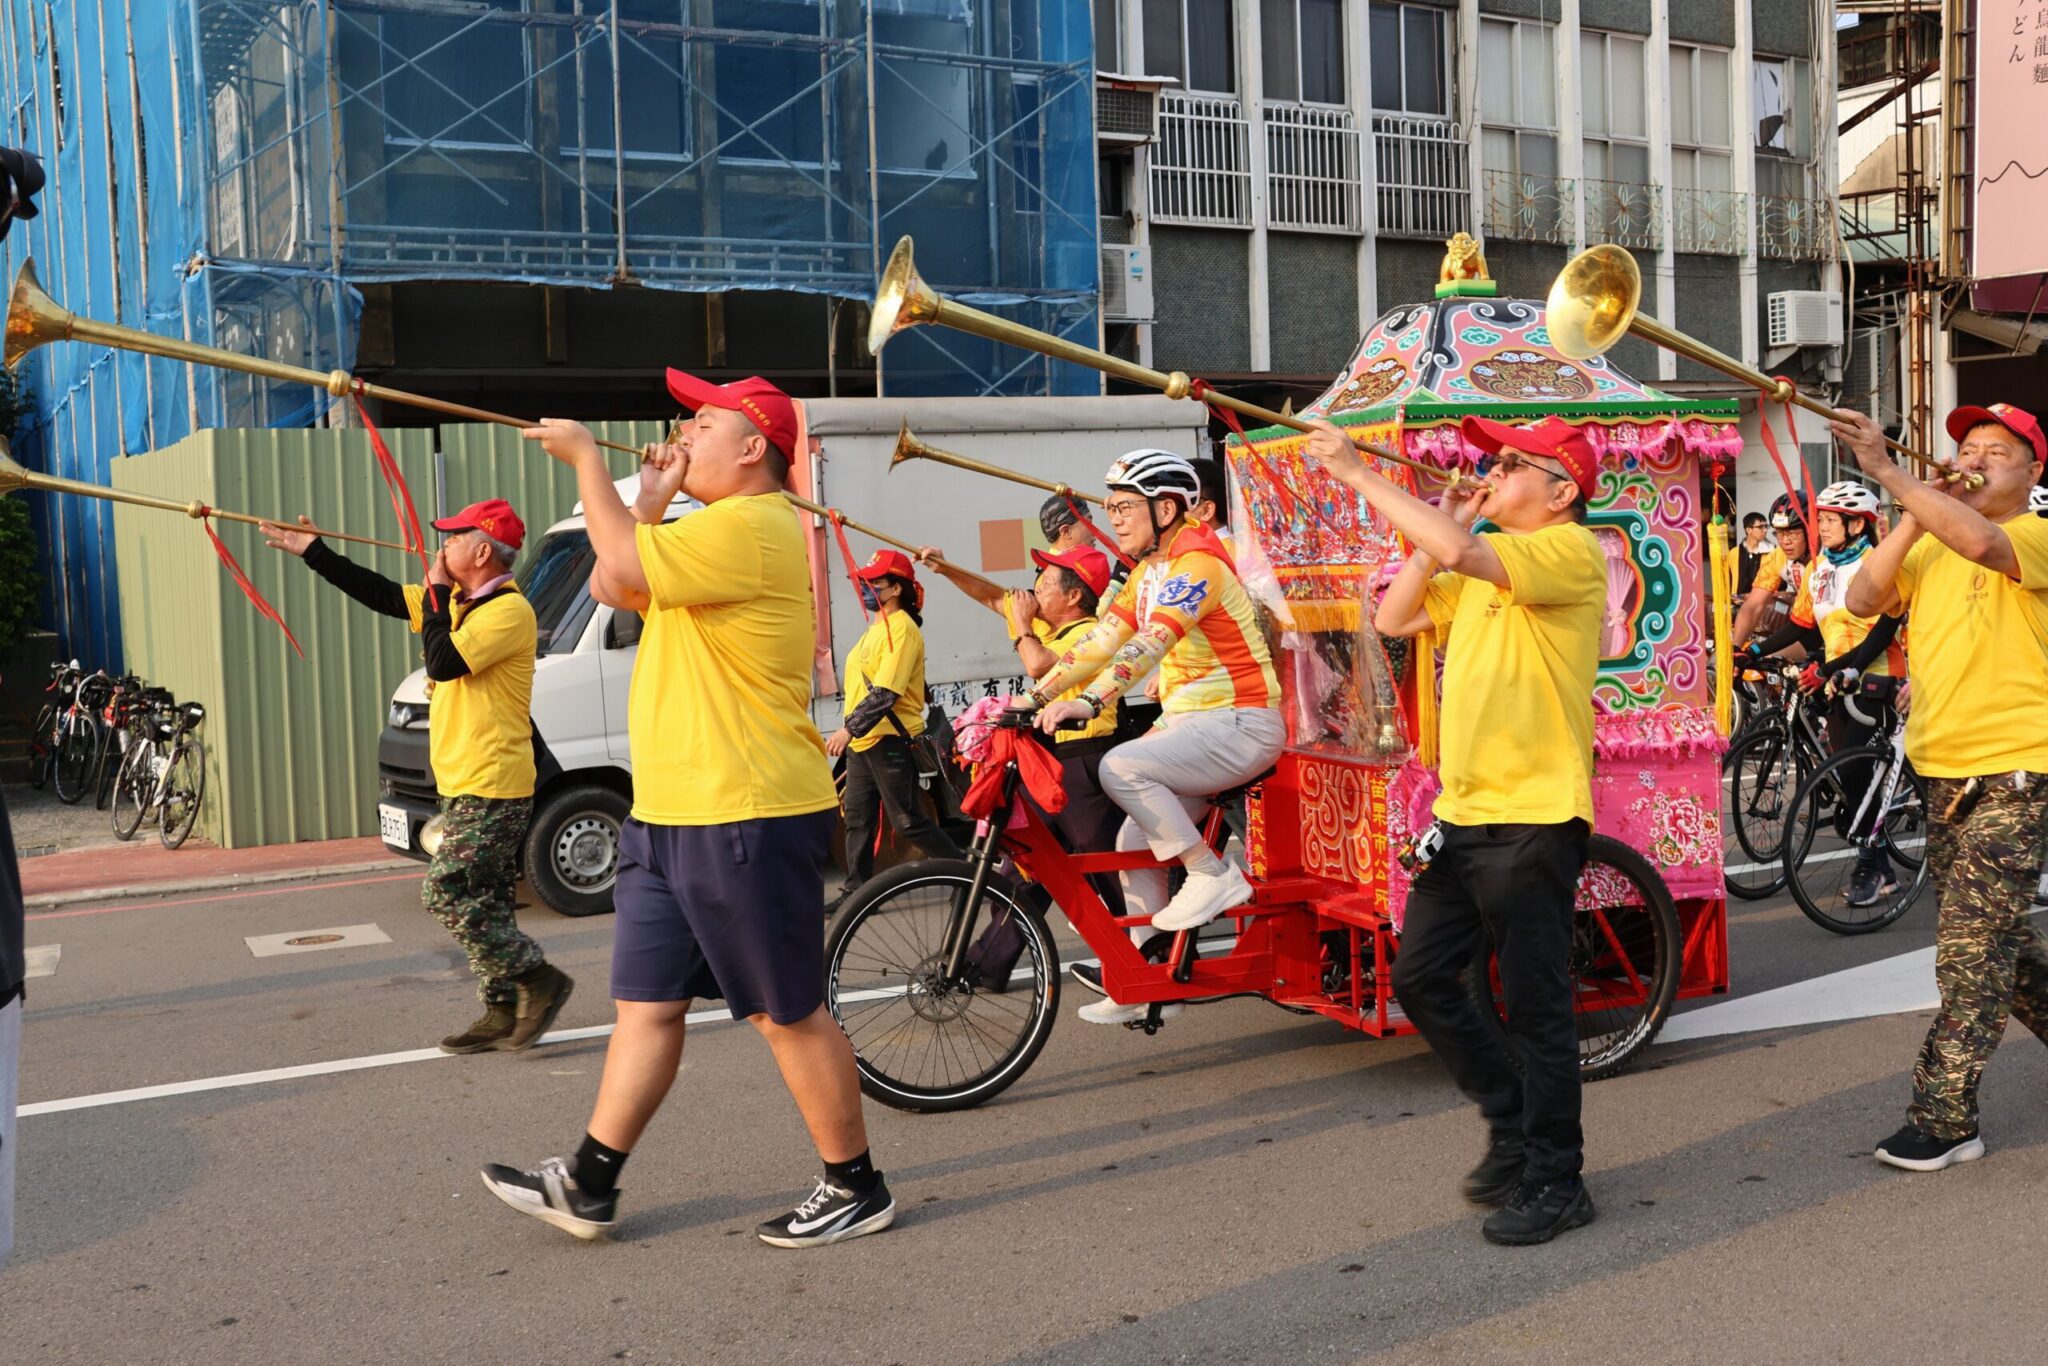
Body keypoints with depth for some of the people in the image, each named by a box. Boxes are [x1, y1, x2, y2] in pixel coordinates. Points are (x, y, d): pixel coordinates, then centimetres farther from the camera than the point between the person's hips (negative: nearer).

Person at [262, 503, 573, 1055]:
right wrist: (312, 551, 22)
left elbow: (444, 663, -24)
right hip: (464, 785, 10)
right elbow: (381, 595, 20)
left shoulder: (508, 611, -16)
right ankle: (502, 1014, 15)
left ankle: (540, 979, -1)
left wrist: (437, 595, -12)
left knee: (447, 894, -10)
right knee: (480, 903, 10)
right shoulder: (458, 601, 13)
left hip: (491, 789, -10)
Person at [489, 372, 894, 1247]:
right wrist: (650, 499, 10)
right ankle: (587, 1188, 22)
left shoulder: (749, 526, -15)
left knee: (787, 1014, 0)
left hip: (746, 821, -10)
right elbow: (613, 585, 17)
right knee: (647, 1004, 14)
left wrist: (584, 457, -10)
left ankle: (856, 1189, 13)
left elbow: (622, 572, -22)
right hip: (672, 815, 10)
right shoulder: (711, 531, 21)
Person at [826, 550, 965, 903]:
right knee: (857, 819, 10)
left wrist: (849, 728, -26)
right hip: (862, 740, 9)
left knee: (909, 821, -5)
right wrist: (850, 731, 21)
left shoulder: (901, 628, -15)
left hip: (890, 740, -9)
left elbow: (885, 692, -23)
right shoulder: (878, 627, 15)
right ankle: (856, 891, 16)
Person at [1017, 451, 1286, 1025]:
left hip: (1240, 723, -10)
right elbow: (1101, 640, 9)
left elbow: (1152, 642, -32)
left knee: (1121, 767, -28)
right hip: (1185, 721, 10)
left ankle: (1212, 874, -14)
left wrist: (1089, 701, -42)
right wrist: (1037, 695, 0)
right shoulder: (1148, 573, 13)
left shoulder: (1197, 563, -17)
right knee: (1136, 843, 6)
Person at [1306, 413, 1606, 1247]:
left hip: (1534, 816, -9)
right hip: (1462, 811, 9)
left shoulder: (1570, 548, -10)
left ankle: (1555, 1181, 14)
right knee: (1421, 978, 12)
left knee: (1535, 1005, 0)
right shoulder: (1479, 567, 18)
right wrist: (1439, 531, 7)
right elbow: (1394, 619, 14)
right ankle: (1514, 1126, 30)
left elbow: (1462, 553, -27)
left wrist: (1359, 474, -21)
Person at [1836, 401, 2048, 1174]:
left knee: (1972, 952, -8)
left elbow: (1981, 541, -30)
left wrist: (1889, 474, -30)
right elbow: (1864, 599, -1)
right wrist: (1914, 516, -8)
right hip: (1943, 770, 8)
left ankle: (1945, 1118, -2)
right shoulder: (1931, 544, 13)